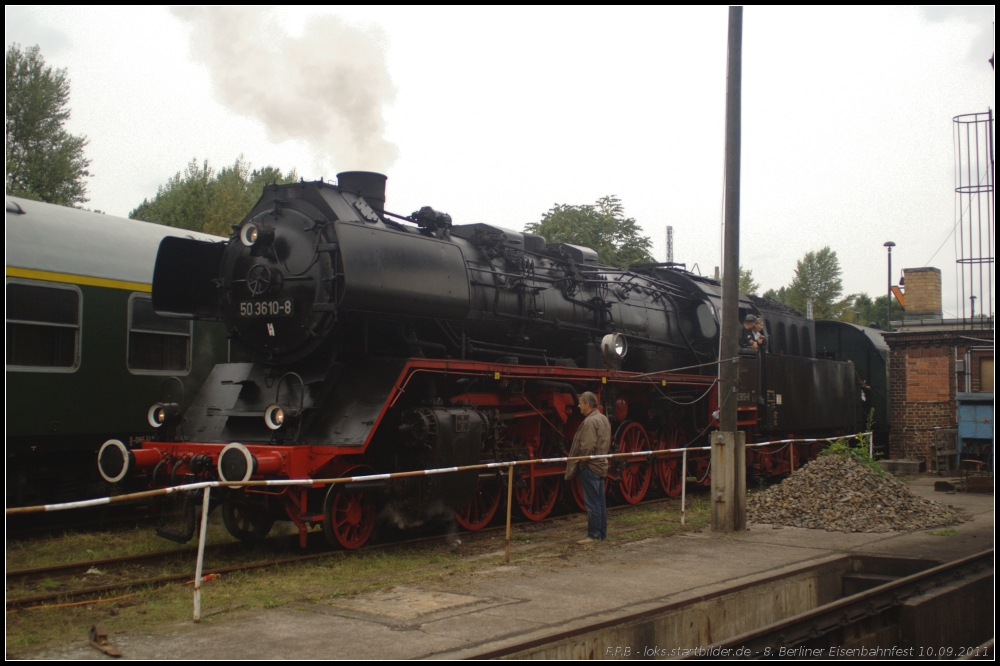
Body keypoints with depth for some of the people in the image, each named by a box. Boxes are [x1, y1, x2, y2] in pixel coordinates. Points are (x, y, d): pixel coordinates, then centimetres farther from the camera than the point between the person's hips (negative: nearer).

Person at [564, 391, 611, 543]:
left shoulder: (590, 421, -17)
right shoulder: (603, 419, 13)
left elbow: (587, 446, -22)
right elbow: (607, 444, 18)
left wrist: (580, 464, -12)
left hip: (590, 467, -10)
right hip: (601, 465, 10)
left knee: (592, 503, -5)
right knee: (600, 501, 13)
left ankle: (593, 536, -2)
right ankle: (602, 534, 19)